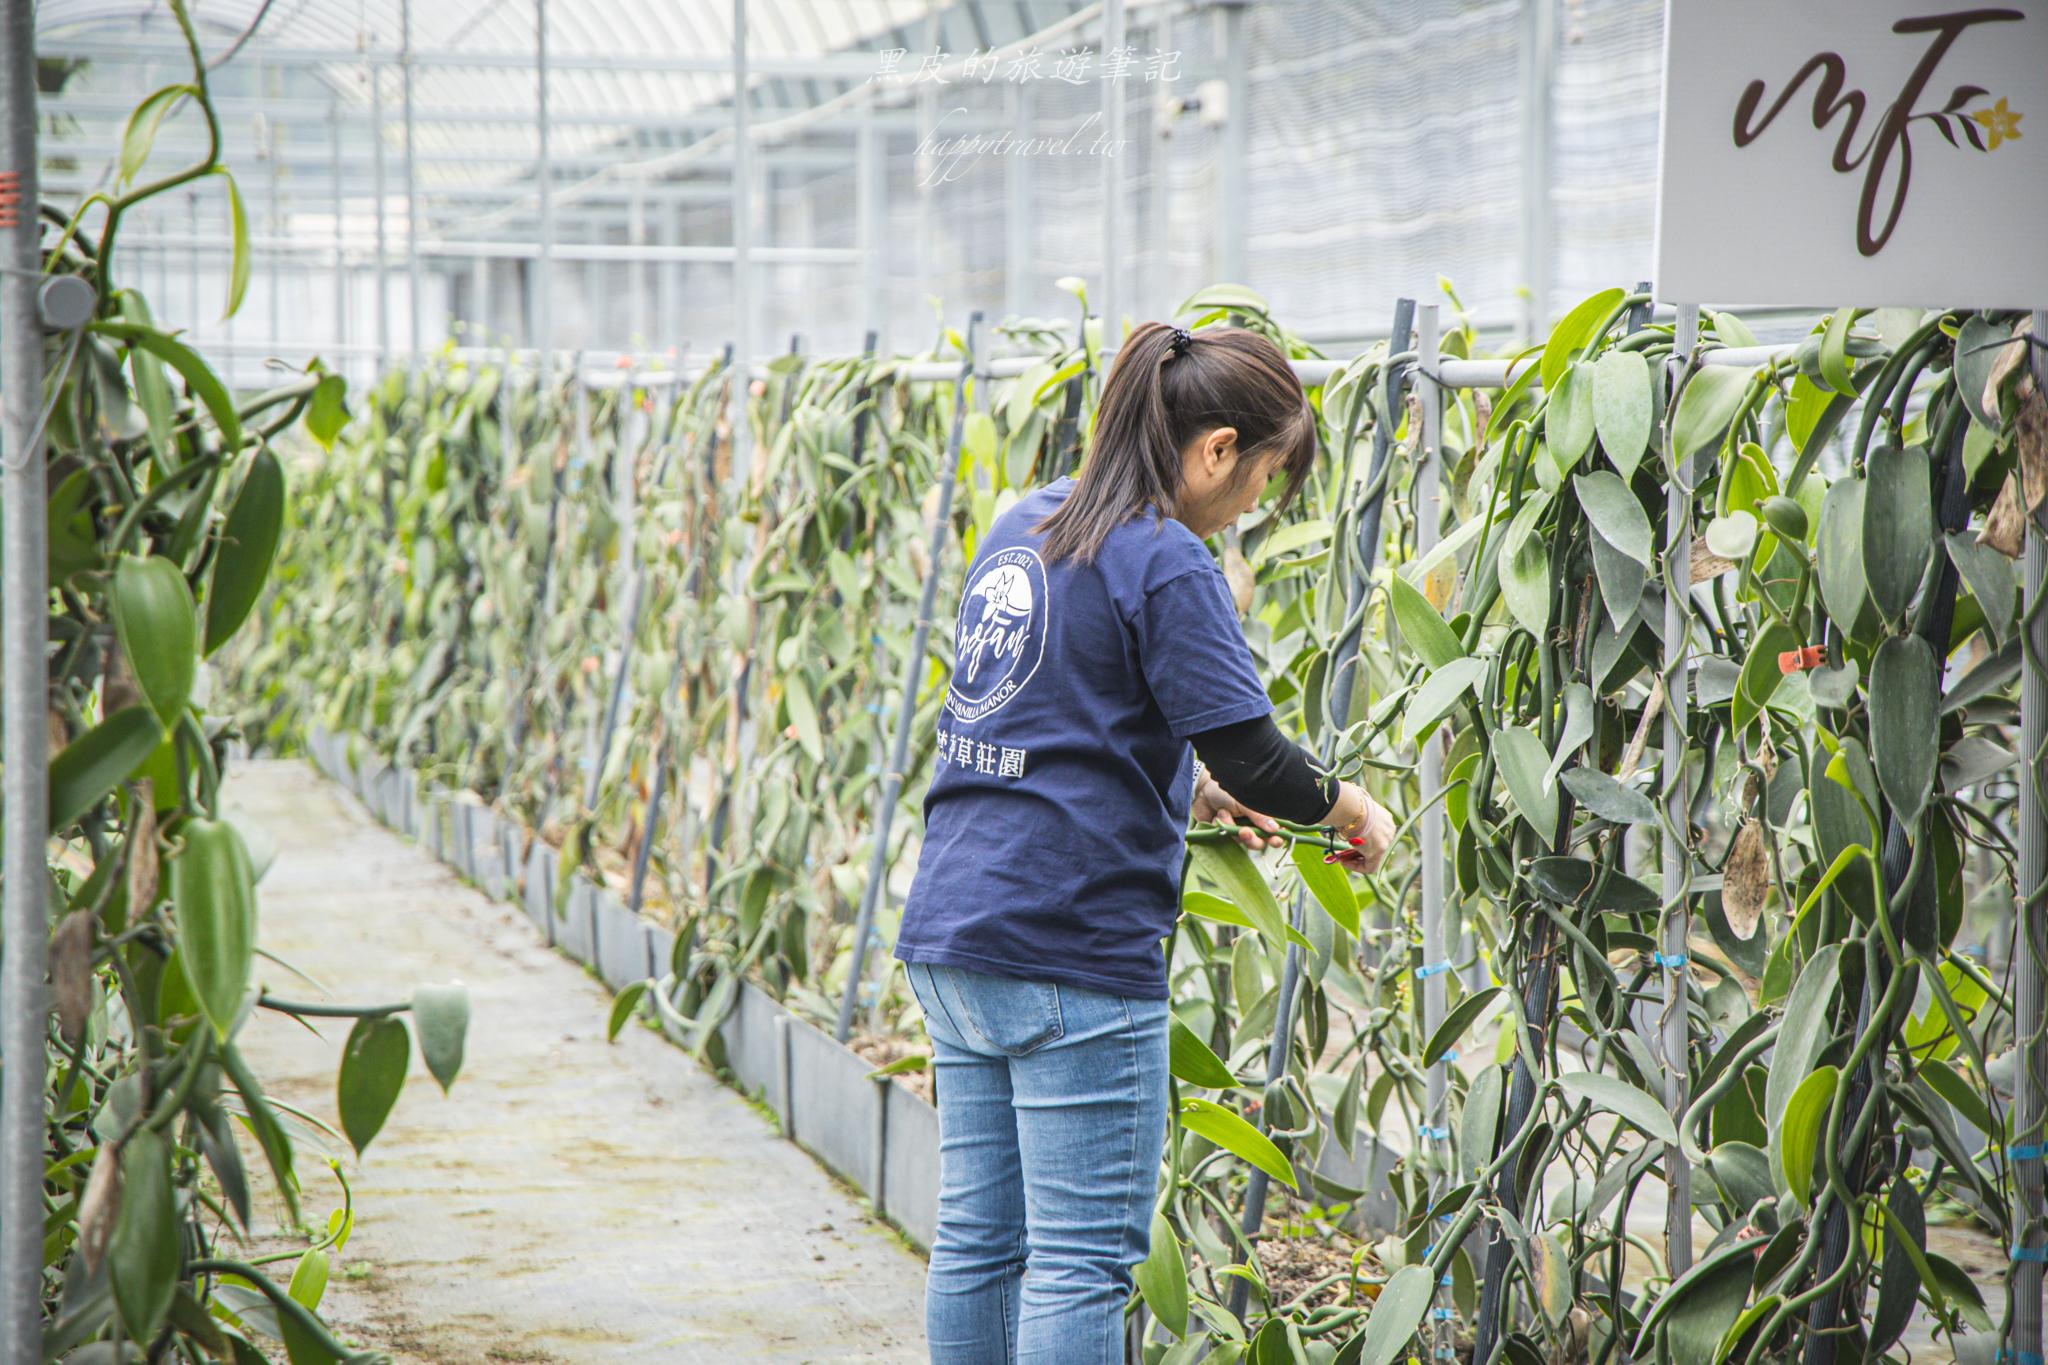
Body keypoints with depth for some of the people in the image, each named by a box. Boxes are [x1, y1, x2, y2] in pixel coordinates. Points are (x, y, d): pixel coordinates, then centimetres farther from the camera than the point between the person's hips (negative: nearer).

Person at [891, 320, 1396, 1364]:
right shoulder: (1165, 563, -12)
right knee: (1083, 1259, -2)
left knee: (977, 1239, 13)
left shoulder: (1021, 527, 14)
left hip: (950, 931, 9)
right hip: (1072, 946, -9)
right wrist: (1351, 807, 4)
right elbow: (1254, 758, -15)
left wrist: (1185, 791, 20)